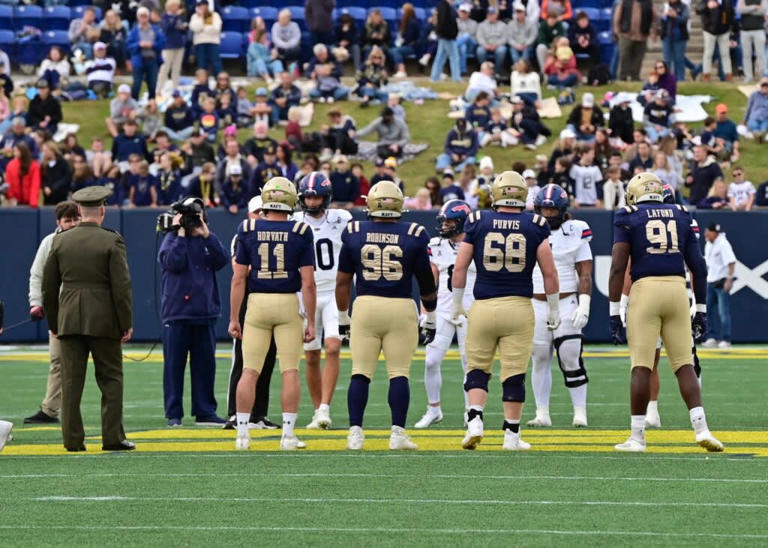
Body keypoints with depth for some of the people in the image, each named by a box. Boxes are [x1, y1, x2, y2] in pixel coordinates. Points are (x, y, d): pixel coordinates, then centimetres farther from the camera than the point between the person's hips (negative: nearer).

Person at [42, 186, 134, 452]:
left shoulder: (60, 241, 4)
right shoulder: (112, 241, -7)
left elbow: (49, 286, 8)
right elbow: (122, 285, -10)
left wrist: (52, 322, 16)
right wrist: (126, 324, -3)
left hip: (69, 320, 3)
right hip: (104, 320, -3)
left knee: (71, 381, 3)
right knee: (111, 379, 5)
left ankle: (73, 439, 2)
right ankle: (112, 437, 2)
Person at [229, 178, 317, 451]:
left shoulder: (248, 230, -1)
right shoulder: (300, 233, -4)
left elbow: (238, 278, -2)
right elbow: (308, 282, -6)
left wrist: (233, 318, 4)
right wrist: (311, 321, 0)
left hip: (257, 304, 1)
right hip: (288, 305, -1)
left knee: (249, 372, 3)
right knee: (290, 371, 3)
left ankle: (242, 435, 2)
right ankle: (288, 435, 0)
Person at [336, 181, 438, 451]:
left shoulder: (355, 234, 0)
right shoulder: (413, 236, -2)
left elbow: (343, 280, 5)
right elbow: (426, 281, 5)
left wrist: (342, 316, 16)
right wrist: (430, 318, 17)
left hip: (365, 307, 1)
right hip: (401, 307, -1)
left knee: (360, 374, 5)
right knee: (399, 374, 4)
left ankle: (355, 432, 0)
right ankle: (398, 433, -1)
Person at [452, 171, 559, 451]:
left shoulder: (478, 223, 0)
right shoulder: (535, 227, -1)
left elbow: (460, 268, 2)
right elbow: (549, 273, 1)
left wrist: (456, 304, 14)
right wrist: (554, 310, 12)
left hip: (483, 305, 0)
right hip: (519, 307, 0)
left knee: (477, 368, 11)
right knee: (514, 374, 4)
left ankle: (474, 420, -7)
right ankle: (512, 435, 7)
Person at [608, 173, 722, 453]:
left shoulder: (628, 218, 4)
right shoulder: (681, 216, 15)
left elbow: (618, 266, -4)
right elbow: (698, 266, 14)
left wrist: (614, 312, -3)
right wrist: (701, 309, 19)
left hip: (645, 287, -3)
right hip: (678, 288, 3)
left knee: (641, 367, -2)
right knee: (684, 364, 7)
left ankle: (637, 436, -2)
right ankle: (701, 428, -5)